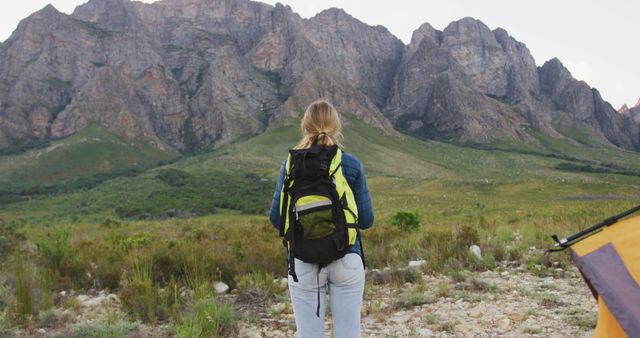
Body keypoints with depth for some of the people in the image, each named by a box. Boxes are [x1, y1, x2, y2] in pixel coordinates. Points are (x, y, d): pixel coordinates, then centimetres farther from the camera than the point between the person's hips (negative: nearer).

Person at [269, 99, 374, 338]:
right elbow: (366, 220, -3)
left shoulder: (291, 165, -4)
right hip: (347, 260, 0)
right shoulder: (352, 165, -5)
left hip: (305, 262, 0)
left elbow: (276, 218, -1)